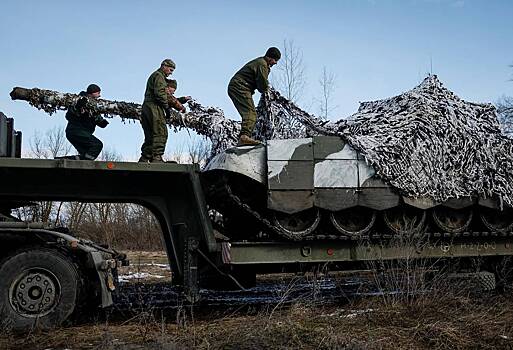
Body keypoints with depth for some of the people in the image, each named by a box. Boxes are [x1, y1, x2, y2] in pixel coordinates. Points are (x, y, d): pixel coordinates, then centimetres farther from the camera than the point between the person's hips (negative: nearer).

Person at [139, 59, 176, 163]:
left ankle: (144, 159, 7)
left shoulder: (153, 76, 30)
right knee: (160, 134, -14)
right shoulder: (159, 76, -2)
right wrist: (166, 106, -11)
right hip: (154, 107, -10)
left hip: (146, 107, 10)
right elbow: (159, 93, -18)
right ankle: (156, 158, -20)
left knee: (150, 136, 9)